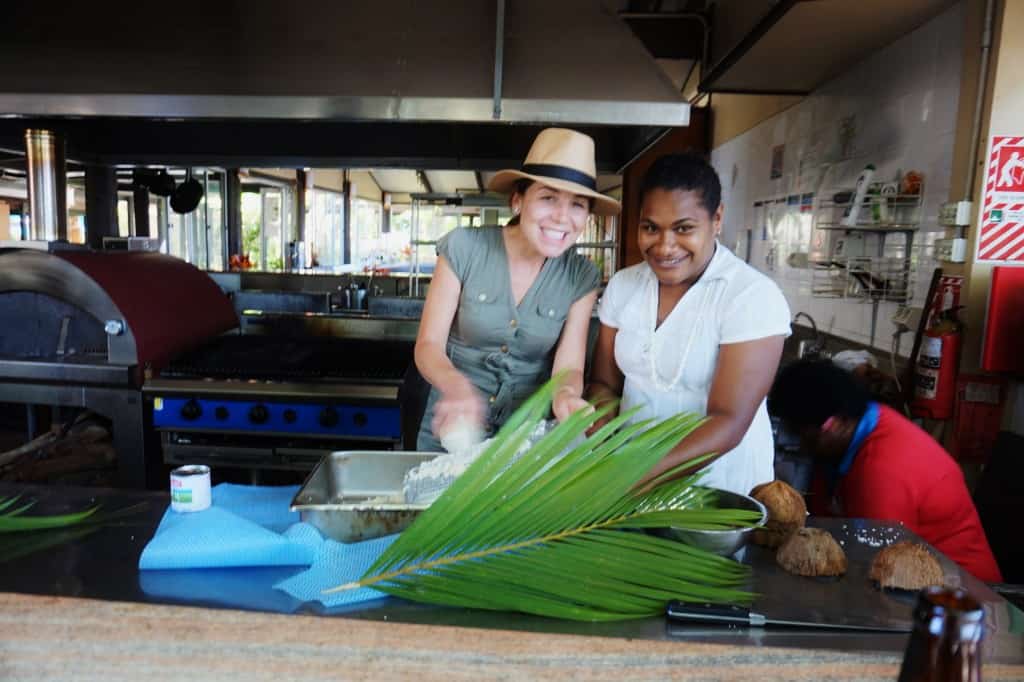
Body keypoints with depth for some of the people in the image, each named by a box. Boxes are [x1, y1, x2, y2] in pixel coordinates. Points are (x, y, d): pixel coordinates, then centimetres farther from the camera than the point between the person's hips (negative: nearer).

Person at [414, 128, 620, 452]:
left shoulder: (582, 278, -7)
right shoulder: (463, 248, -13)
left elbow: (568, 366, -8)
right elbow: (428, 345, -13)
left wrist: (566, 394, -31)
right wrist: (456, 386, -33)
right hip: (454, 426, -1)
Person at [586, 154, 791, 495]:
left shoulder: (754, 296, -14)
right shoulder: (622, 285, 0)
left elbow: (729, 422, -20)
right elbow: (604, 384, 4)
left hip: (721, 487, -2)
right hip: (632, 470, 3)